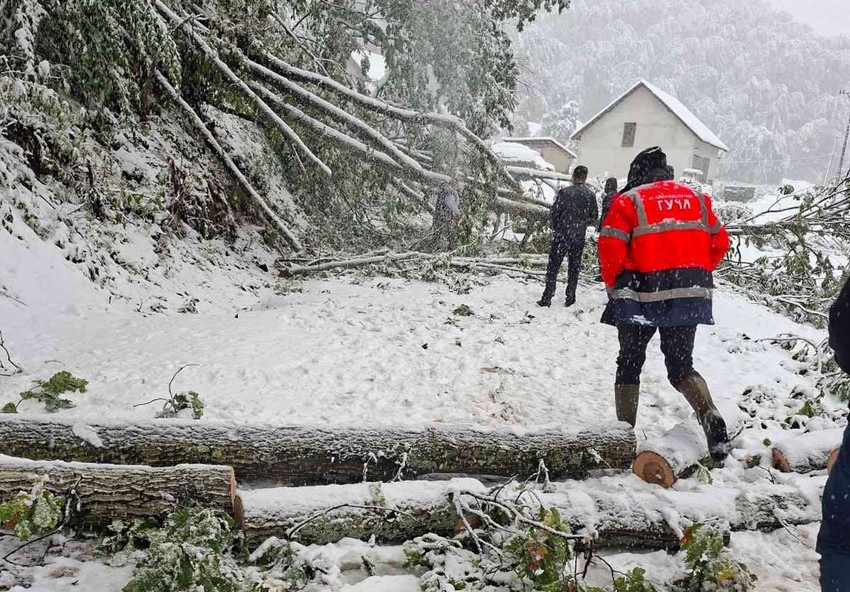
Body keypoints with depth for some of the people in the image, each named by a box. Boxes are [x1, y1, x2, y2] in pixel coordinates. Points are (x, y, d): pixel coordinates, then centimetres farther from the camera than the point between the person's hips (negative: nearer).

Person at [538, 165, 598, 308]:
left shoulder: (564, 193, -13)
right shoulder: (591, 195, -2)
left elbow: (553, 213, -9)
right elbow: (594, 218, 5)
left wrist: (555, 227, 9)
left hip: (562, 236, -3)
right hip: (580, 237, 3)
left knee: (553, 267, 4)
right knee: (574, 268, 14)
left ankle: (547, 298, 3)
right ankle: (570, 298, 17)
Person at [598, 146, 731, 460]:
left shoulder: (628, 201, -3)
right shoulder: (697, 198, 12)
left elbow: (611, 249, -10)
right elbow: (719, 242, 12)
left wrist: (615, 286, 6)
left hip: (642, 296, -3)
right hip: (689, 297, 4)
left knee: (629, 365, 12)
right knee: (681, 366, 15)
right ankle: (711, 417, -9)